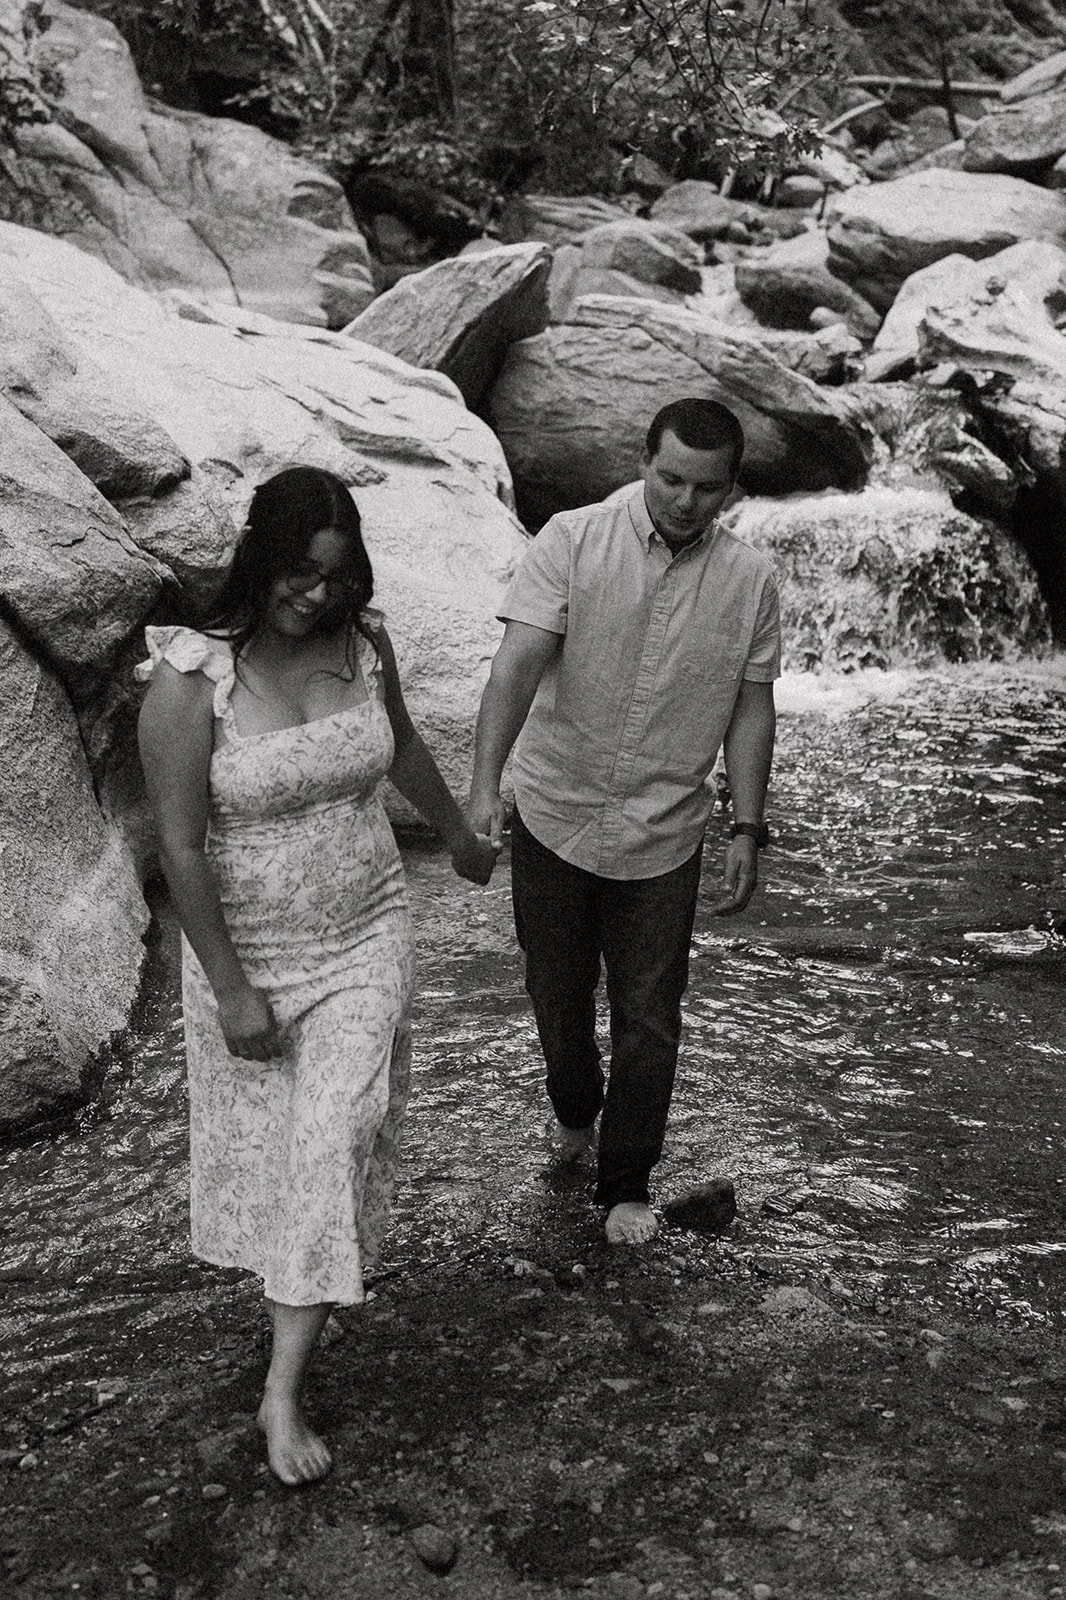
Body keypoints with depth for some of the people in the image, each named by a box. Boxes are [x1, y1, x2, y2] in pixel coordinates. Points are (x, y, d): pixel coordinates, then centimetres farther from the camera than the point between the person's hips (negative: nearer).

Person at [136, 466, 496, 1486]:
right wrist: (230, 987, -17)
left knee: (337, 1142, -3)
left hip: (365, 936, 3)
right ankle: (290, 1282, 49)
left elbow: (401, 747, 13)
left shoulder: (362, 641, -7)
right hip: (248, 949, -2)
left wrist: (460, 837, 27)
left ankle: (282, 1395, 7)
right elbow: (180, 846, -19)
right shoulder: (190, 679, -21)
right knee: (261, 1138, 17)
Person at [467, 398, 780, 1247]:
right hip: (554, 817, 0)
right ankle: (574, 1112, 47)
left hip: (664, 837, 1)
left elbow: (752, 711, 2)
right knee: (557, 995, 16)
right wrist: (485, 783, -32)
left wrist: (749, 831, 0)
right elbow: (518, 663, -21)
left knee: (648, 1019, 6)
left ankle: (627, 1183, 26)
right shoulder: (571, 542, -11)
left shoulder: (750, 580, -4)